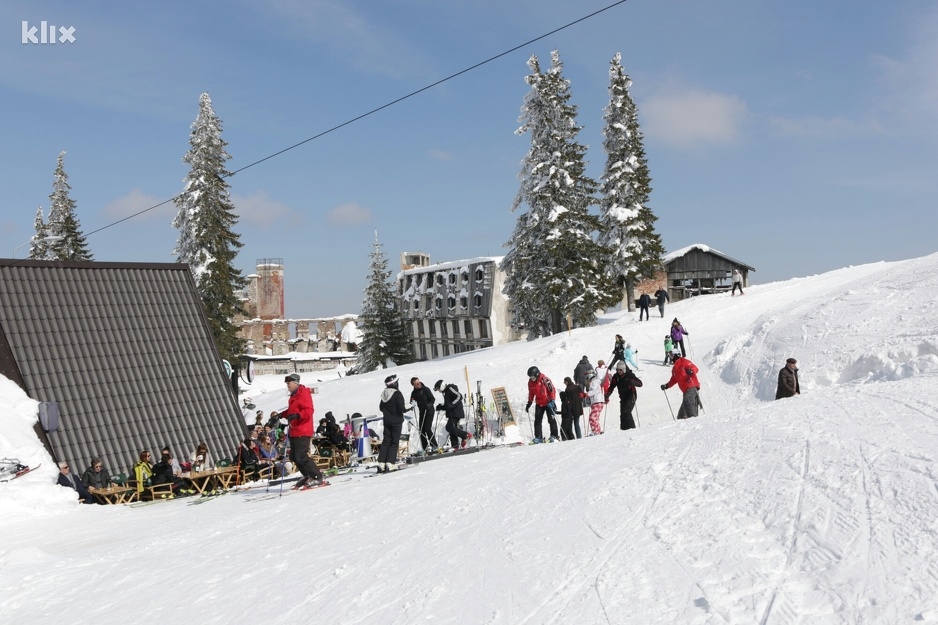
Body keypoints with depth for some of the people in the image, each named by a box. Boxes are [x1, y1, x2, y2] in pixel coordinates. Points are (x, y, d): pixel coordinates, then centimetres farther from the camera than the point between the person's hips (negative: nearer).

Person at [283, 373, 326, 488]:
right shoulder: (294, 396, 21)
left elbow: (309, 410, -21)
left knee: (301, 456, -15)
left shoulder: (303, 393, -10)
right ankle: (307, 476, 23)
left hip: (302, 432, -10)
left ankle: (317, 477, -9)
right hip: (294, 432, 10)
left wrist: (297, 415, -34)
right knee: (294, 457, 11)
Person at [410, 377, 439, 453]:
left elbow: (433, 399, -8)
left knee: (428, 429, -14)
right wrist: (412, 403, -12)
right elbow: (412, 402, 12)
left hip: (429, 411, -5)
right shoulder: (414, 393, 7)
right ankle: (425, 449, 10)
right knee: (421, 430, 3)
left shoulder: (425, 389, -7)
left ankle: (435, 446, -2)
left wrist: (429, 405, -27)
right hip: (421, 412, 5)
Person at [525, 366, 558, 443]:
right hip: (539, 404, 5)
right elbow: (531, 394, 15)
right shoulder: (530, 382, 1)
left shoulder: (544, 379, -18)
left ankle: (554, 436, 5)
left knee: (551, 419, -2)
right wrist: (529, 403, 12)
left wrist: (552, 400, -22)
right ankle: (538, 437, 4)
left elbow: (552, 390, -15)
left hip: (548, 403, -5)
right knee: (537, 420, 0)